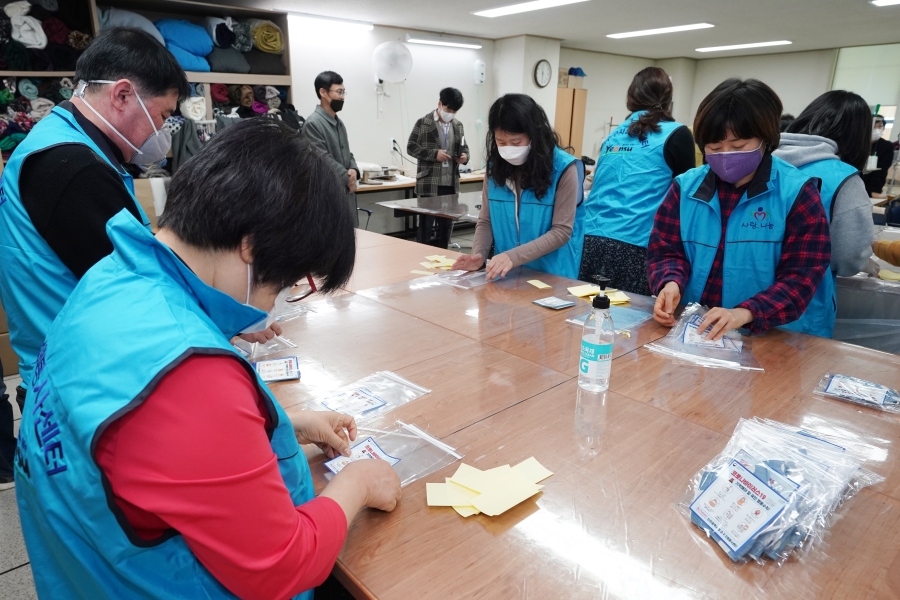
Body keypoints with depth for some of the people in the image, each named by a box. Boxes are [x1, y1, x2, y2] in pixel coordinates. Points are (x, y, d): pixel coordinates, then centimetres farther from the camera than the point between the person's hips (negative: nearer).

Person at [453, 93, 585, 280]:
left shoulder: (563, 168, -10)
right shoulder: (495, 167, 3)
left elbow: (561, 231, -13)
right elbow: (486, 220, 7)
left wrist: (513, 257, -24)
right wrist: (478, 254, -13)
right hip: (505, 275, 1)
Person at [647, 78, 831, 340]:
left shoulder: (797, 192, -4)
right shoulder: (685, 186, 3)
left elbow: (801, 276, -9)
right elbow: (666, 251, 4)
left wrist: (746, 313, -26)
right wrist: (671, 284, -19)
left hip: (768, 337, 1)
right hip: (691, 329, 0)